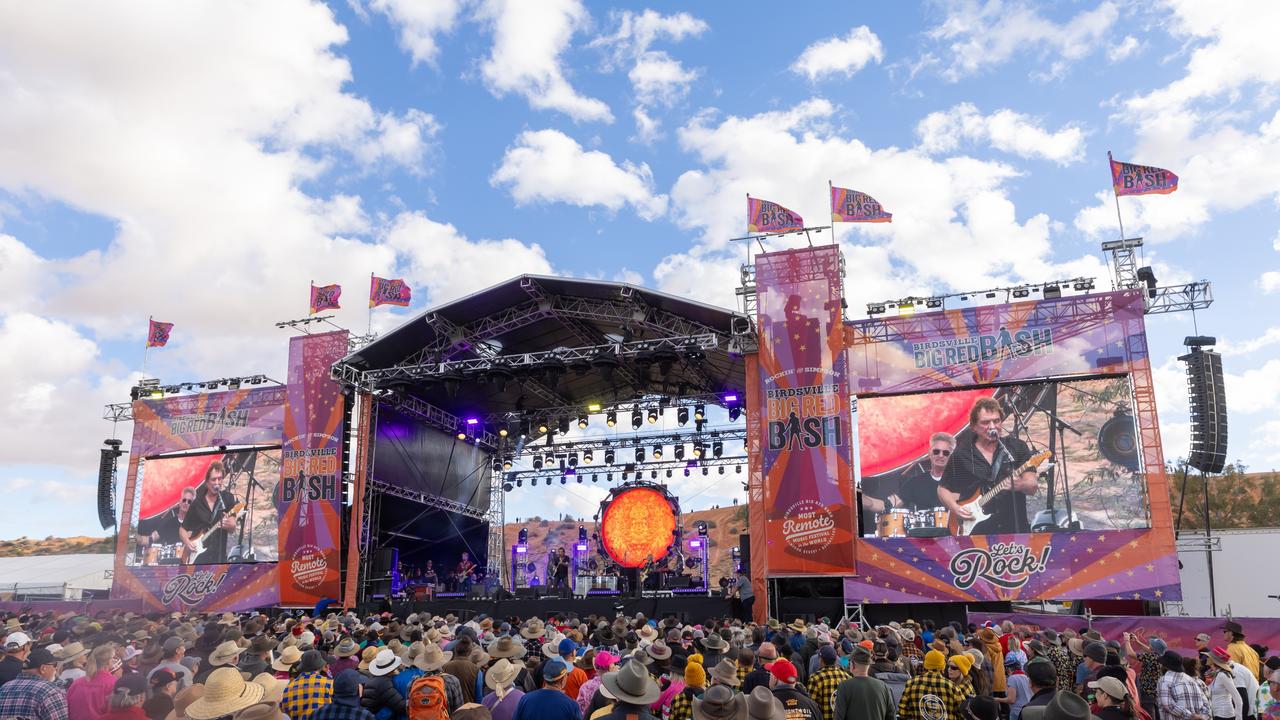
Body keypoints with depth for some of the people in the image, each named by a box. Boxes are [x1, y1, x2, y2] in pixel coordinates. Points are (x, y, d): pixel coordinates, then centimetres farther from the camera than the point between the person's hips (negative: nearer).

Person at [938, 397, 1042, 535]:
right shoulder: (960, 455, 5)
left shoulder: (1017, 447, 6)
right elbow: (943, 489, 13)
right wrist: (954, 508, -5)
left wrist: (1020, 485, -23)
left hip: (1015, 529, 1)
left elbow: (1032, 487, -1)